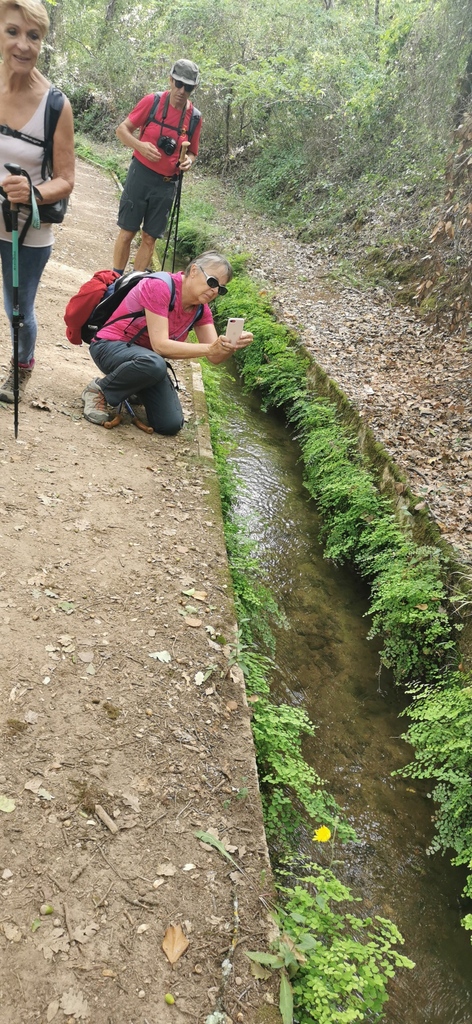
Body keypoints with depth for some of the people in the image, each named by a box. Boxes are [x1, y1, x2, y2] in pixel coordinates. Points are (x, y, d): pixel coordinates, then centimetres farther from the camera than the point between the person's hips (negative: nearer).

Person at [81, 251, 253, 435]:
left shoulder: (200, 308, -2)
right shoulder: (159, 287, -24)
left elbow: (215, 357, -8)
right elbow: (160, 345, -30)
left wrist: (232, 345, -31)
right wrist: (209, 348, -39)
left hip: (147, 355, 7)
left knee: (171, 424, -11)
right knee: (154, 364, -41)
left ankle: (134, 389, 19)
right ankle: (99, 389, -13)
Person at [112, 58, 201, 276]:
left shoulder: (195, 117, 2)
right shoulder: (152, 102, -6)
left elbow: (192, 152, 14)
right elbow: (122, 129, -2)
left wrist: (188, 161, -10)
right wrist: (140, 145, -22)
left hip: (167, 184, 2)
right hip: (140, 175, -2)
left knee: (149, 238, 5)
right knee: (127, 232, 1)